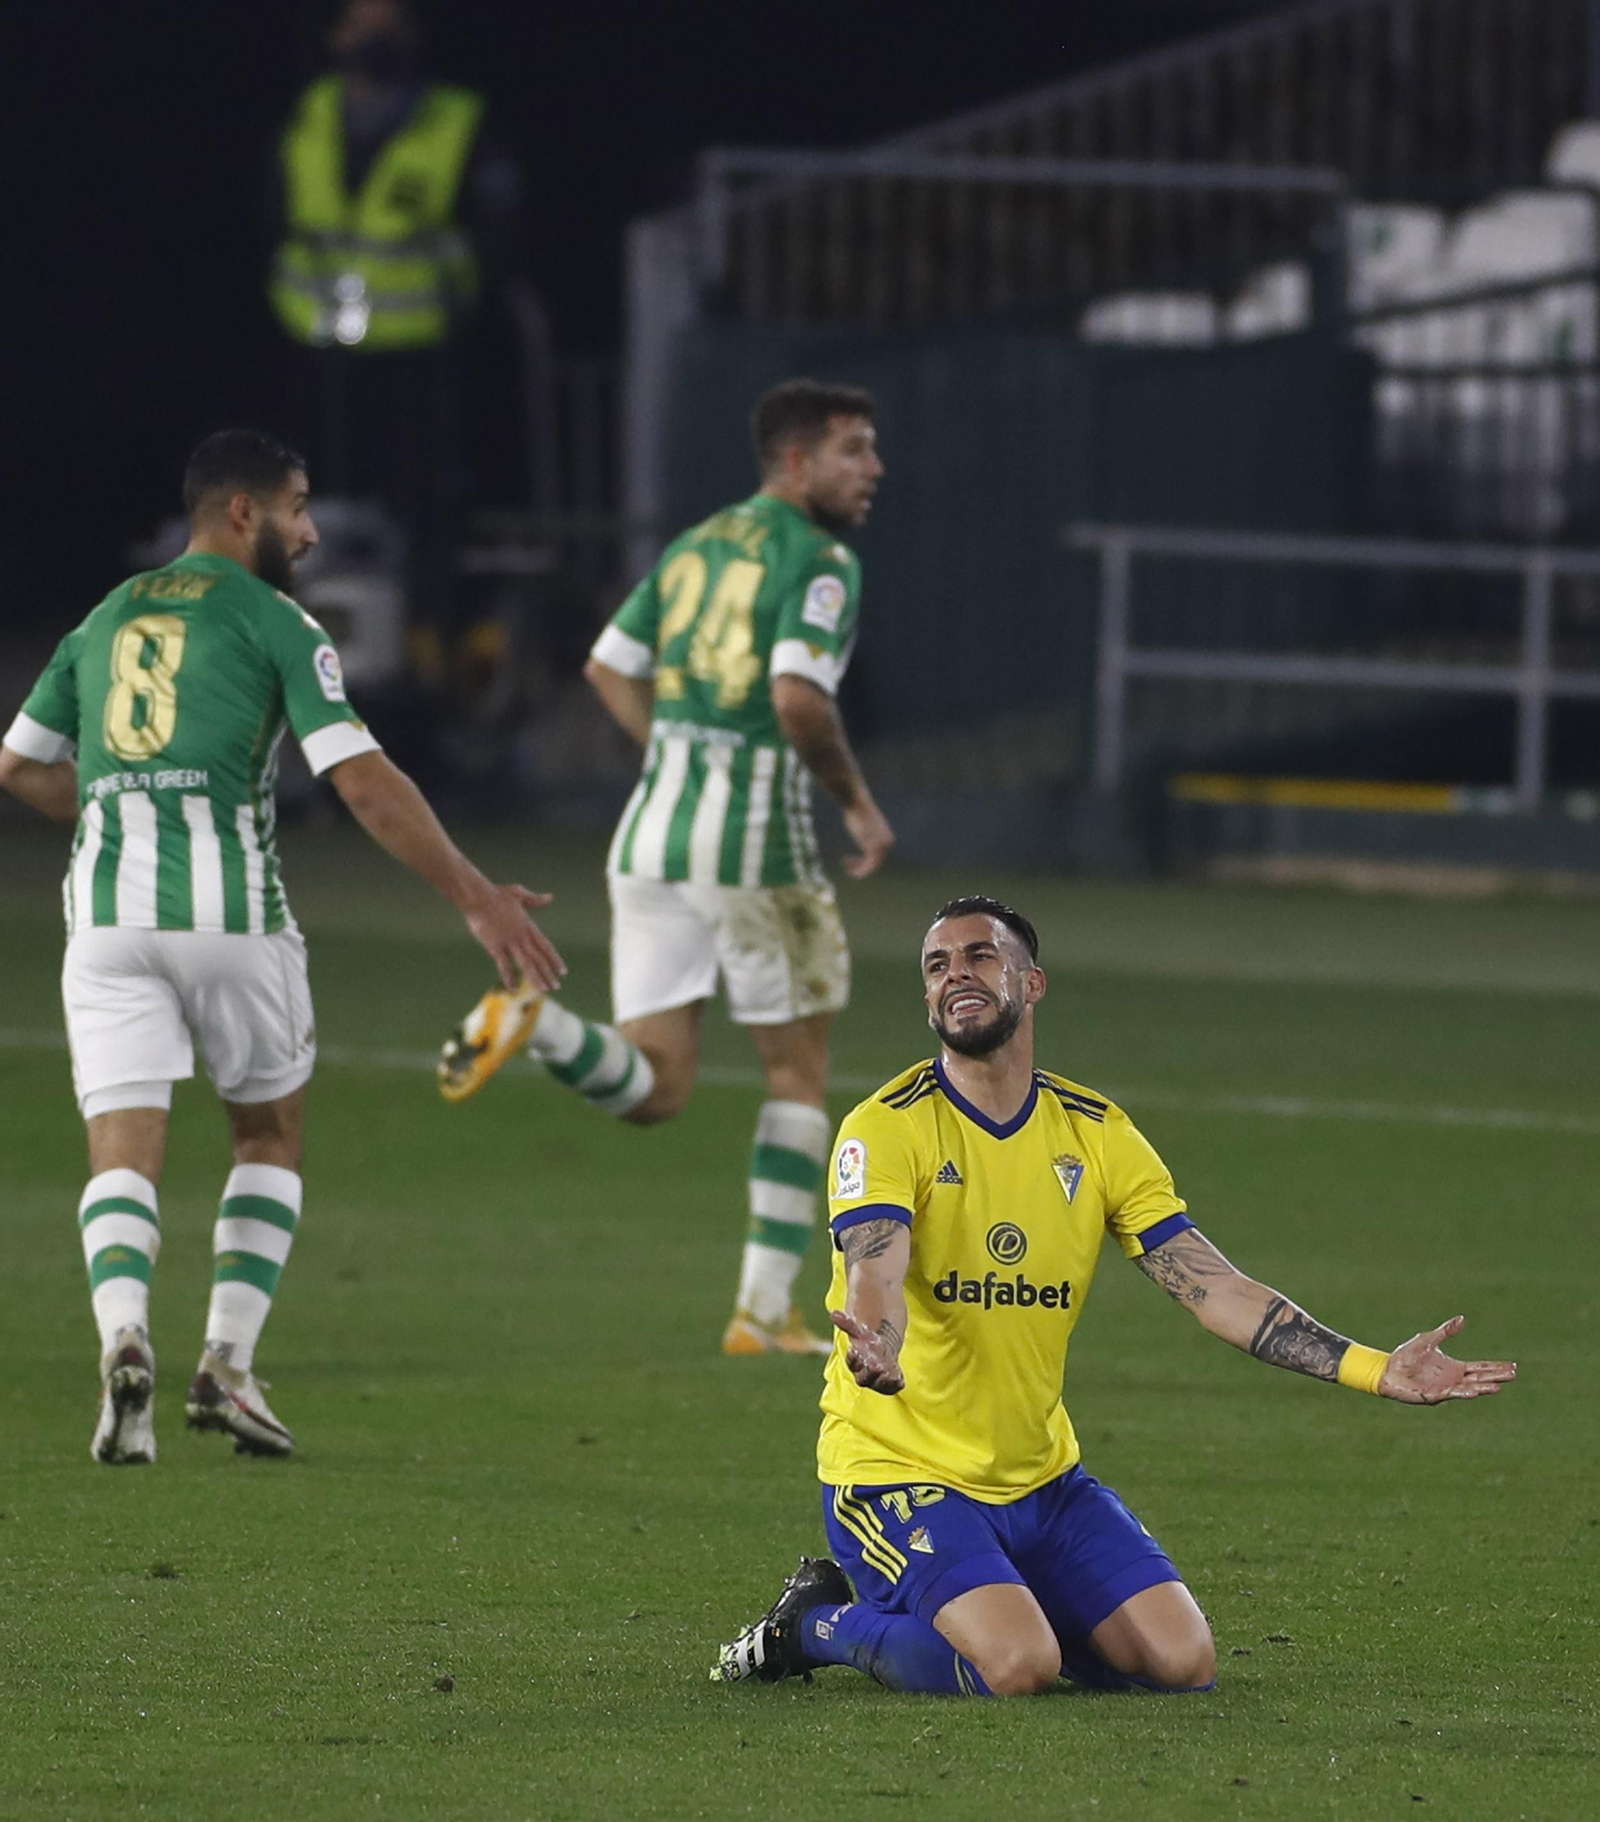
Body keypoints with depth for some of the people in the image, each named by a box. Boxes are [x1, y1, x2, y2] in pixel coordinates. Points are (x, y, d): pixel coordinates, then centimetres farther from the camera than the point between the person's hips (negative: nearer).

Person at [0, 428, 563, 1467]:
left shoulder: (106, 620, 18)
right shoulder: (274, 623, 2)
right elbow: (365, 783, -7)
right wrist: (477, 898, -5)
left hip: (106, 910, 3)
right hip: (230, 908, -3)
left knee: (123, 1150, -2)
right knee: (273, 1131, 17)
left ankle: (124, 1337, -29)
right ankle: (229, 1363, 5)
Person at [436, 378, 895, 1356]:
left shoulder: (696, 546, 16)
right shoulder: (822, 561, -8)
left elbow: (611, 668, 22)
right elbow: (799, 696, -22)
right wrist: (857, 799, -8)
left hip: (656, 827, 6)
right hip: (760, 834, -6)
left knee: (654, 1089, 6)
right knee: (800, 1073, 12)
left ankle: (531, 1019, -23)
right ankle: (766, 1308, 9)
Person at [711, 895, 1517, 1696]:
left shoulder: (1096, 1135, 4)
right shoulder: (887, 1128, -11)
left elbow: (1215, 1288, 1)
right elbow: (875, 1277, -28)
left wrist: (1376, 1369, -8)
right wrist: (875, 1351, -53)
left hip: (1042, 1479, 6)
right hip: (898, 1473, -6)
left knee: (1182, 1662, -7)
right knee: (1013, 1668, -29)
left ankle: (1009, 1612, 18)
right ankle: (822, 1623, -1)